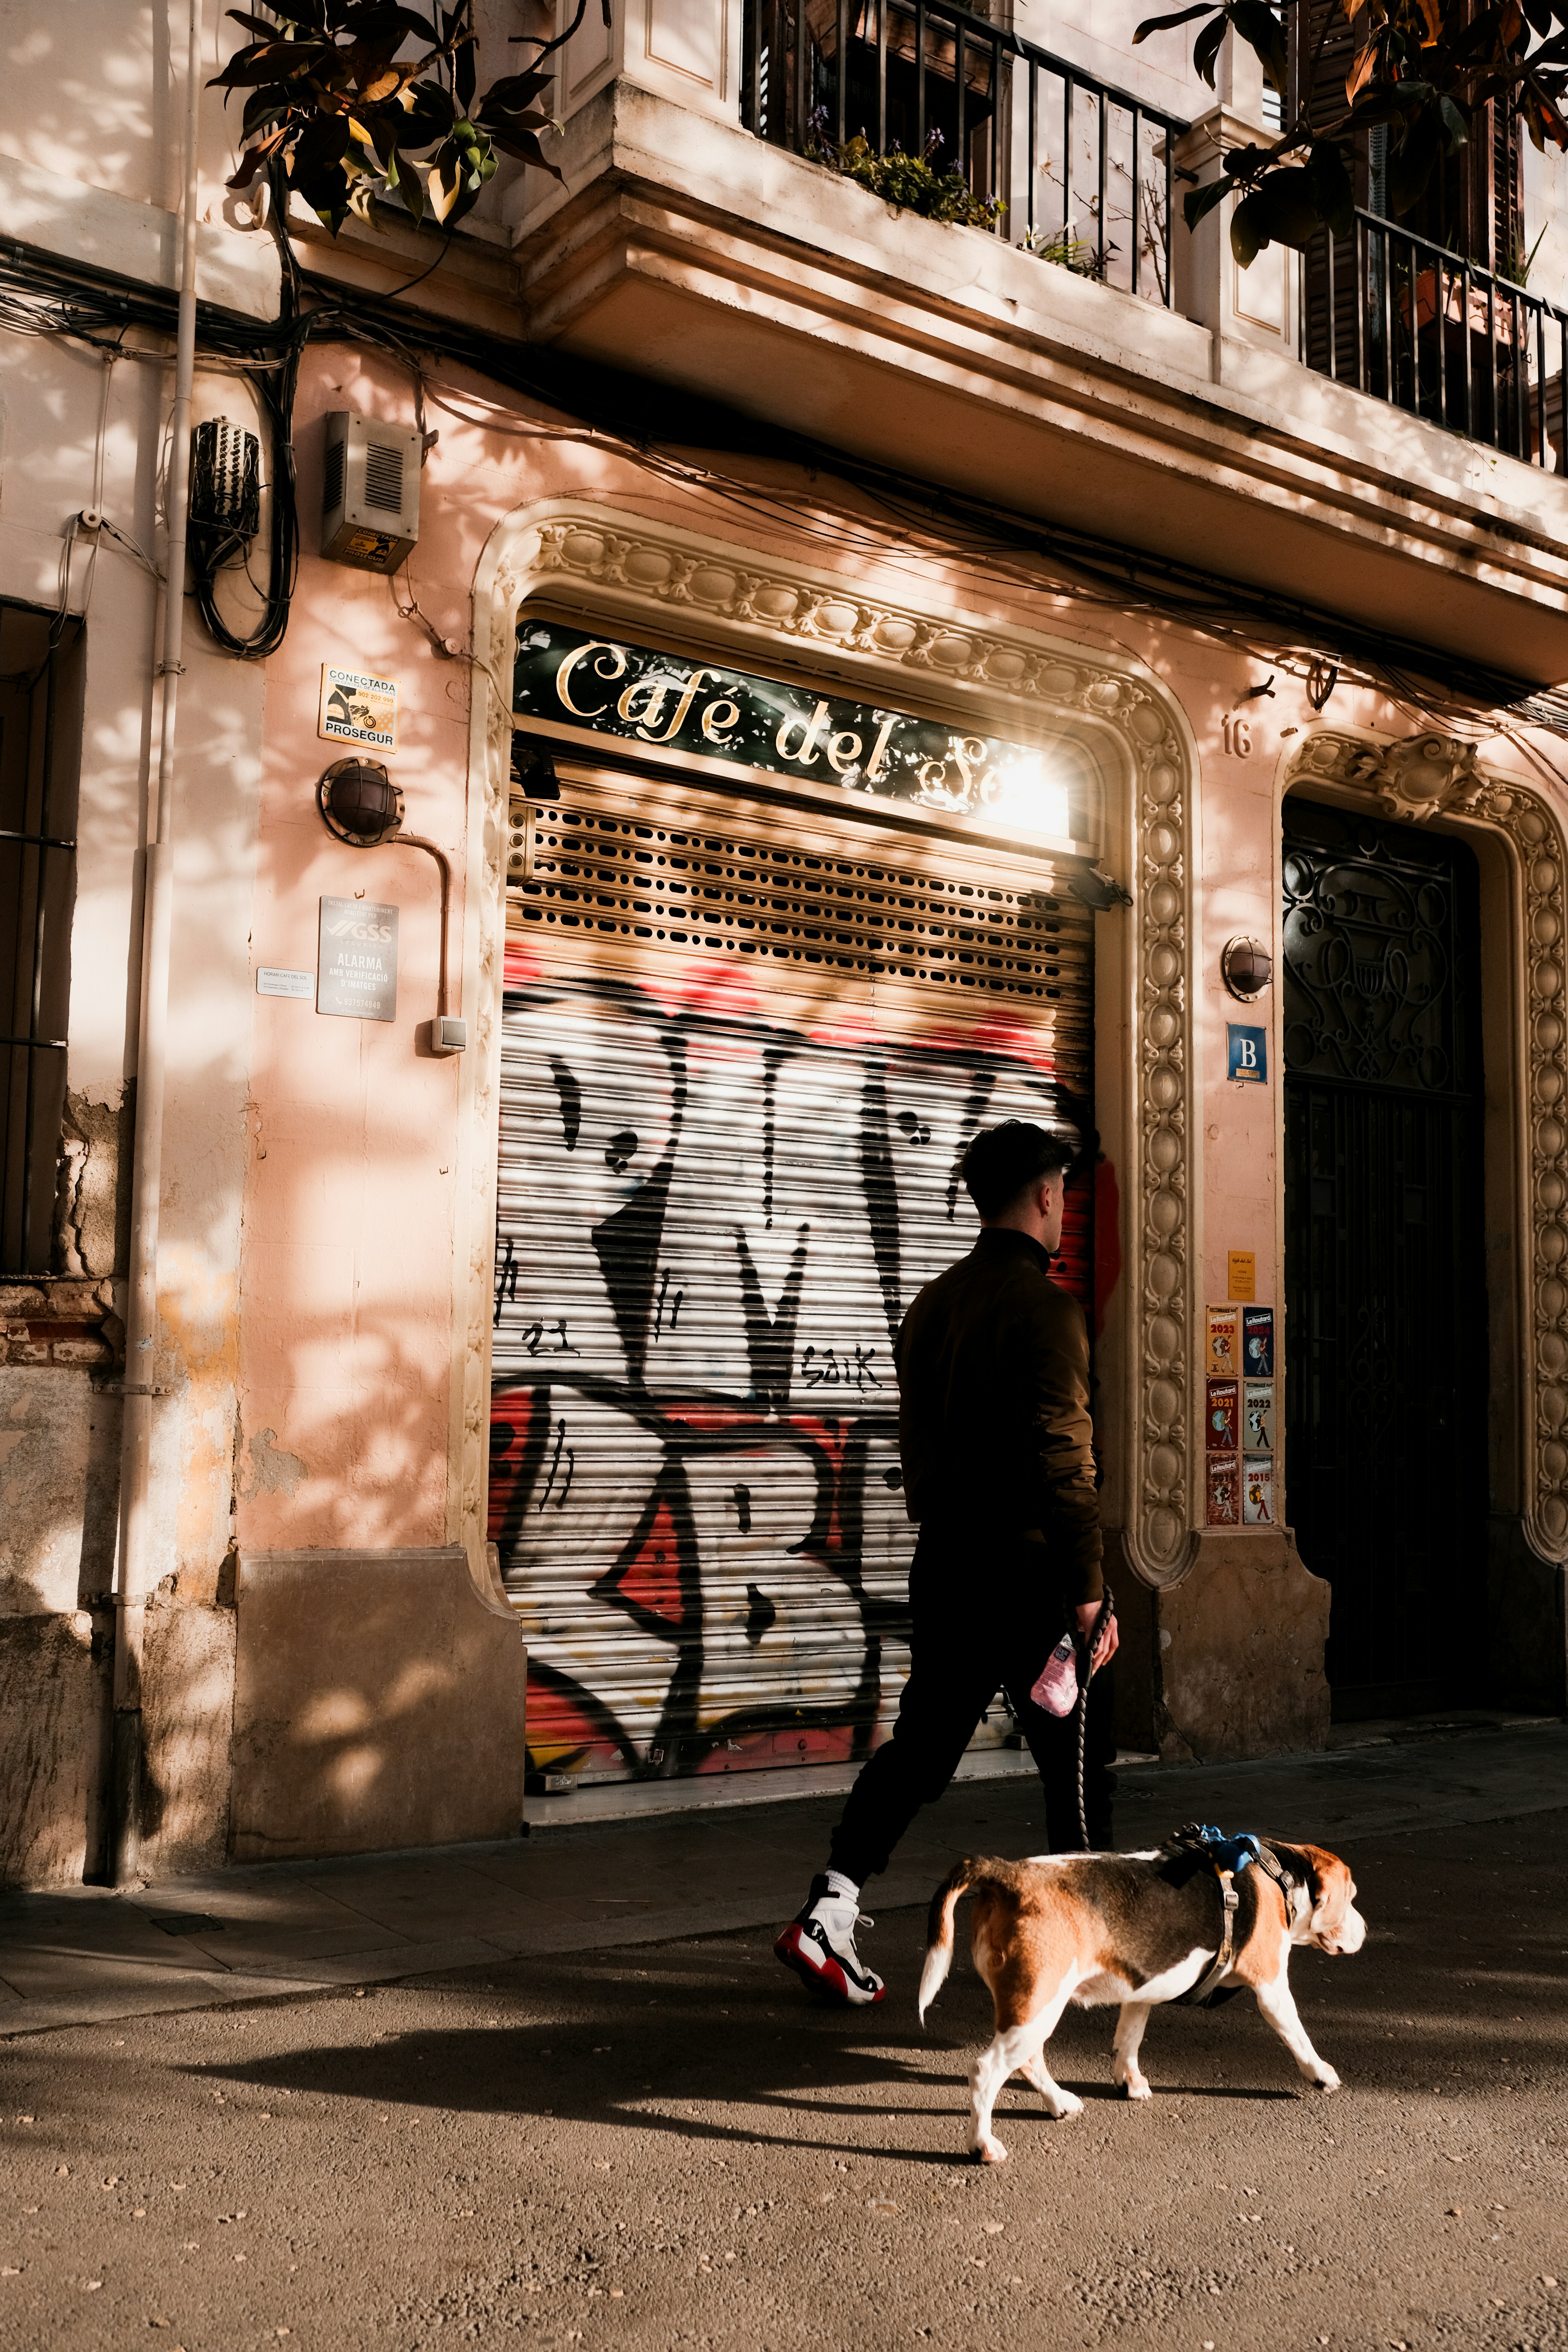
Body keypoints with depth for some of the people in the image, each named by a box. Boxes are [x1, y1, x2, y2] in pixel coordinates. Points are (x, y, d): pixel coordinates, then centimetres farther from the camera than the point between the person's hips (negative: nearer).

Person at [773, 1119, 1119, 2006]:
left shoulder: (933, 1304, 10)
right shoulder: (1044, 1307, -15)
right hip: (1027, 1570, -7)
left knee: (921, 1743, 12)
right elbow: (1064, 1460, -19)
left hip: (944, 1564, 7)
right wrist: (1089, 1591, -15)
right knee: (1077, 1757, 10)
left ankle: (831, 1909, 3)